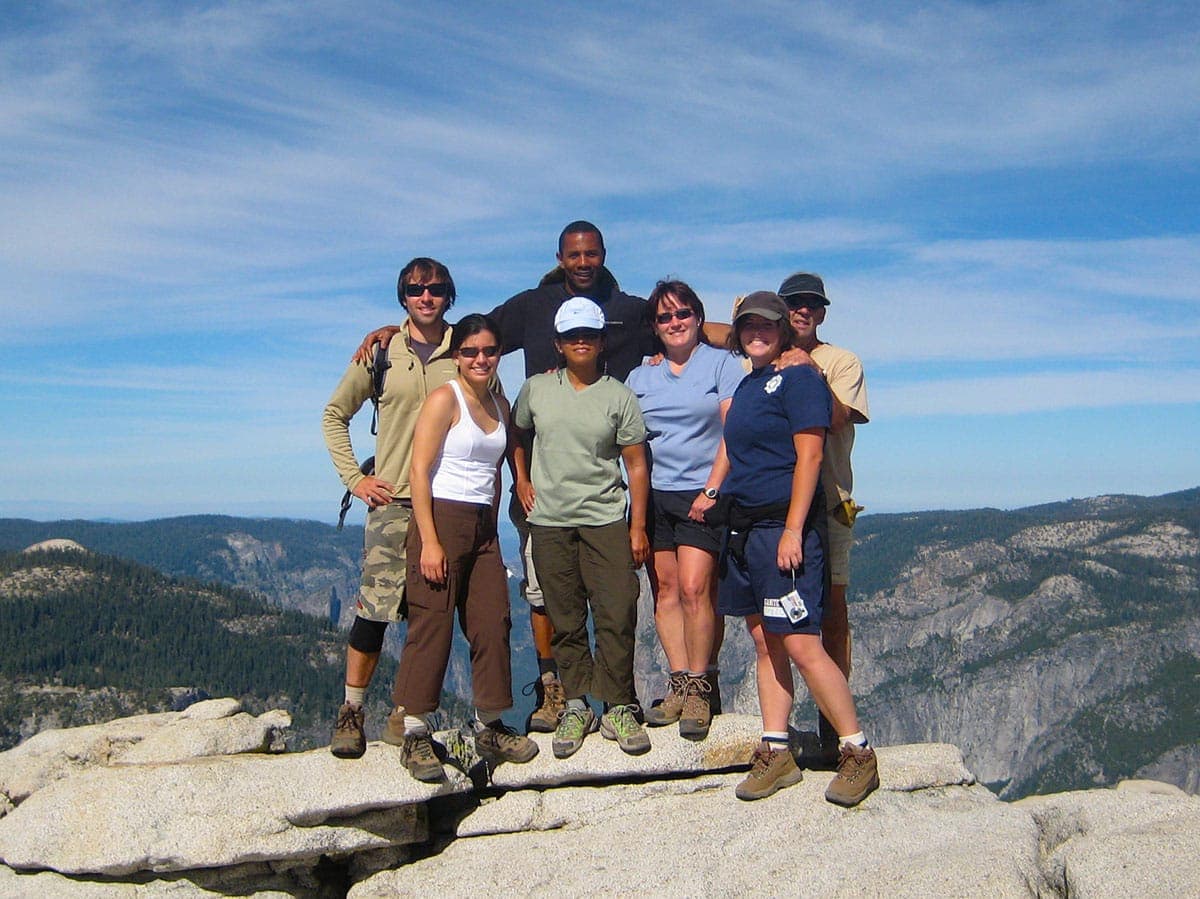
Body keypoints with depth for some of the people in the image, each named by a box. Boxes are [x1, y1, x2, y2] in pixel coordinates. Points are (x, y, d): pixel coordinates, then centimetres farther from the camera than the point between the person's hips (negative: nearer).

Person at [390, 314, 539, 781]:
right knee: (431, 625, -5)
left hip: (484, 527, 7)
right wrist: (429, 541, -18)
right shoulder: (444, 399, -6)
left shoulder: (500, 405, 15)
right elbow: (419, 471, -12)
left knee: (493, 624, 6)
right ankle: (415, 735, 3)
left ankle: (489, 727, 19)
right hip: (442, 519, -7)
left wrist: (491, 526, 13)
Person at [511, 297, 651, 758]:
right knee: (565, 621, 5)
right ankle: (576, 707, 15)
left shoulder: (619, 396, 2)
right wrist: (521, 479, 12)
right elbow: (516, 434, 25)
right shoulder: (536, 389, 7)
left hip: (605, 518, -1)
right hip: (549, 521, 2)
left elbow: (636, 465, 3)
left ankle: (619, 708, 4)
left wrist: (638, 526, -1)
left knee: (618, 615, -7)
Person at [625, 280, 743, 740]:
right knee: (664, 588, 2)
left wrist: (711, 490, -10)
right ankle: (678, 685, 8)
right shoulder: (640, 377, 16)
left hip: (701, 495, -4)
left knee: (694, 588, -13)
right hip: (653, 495, 4)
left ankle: (699, 690, -4)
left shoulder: (721, 364, 3)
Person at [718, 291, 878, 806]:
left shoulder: (798, 377, -7)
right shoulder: (747, 383, 18)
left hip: (783, 524, -8)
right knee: (765, 645, 9)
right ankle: (775, 754, 16)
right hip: (743, 526, 8)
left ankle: (858, 754, 2)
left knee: (801, 646, -10)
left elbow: (809, 457, -14)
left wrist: (793, 530, -19)